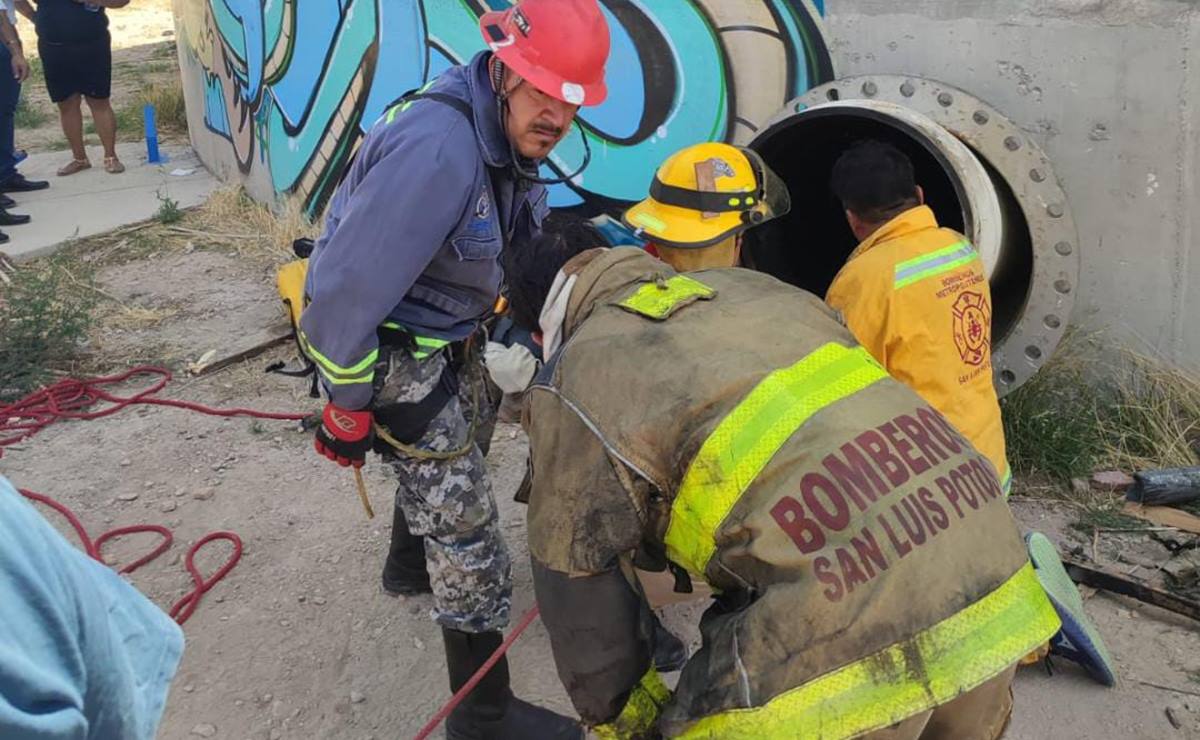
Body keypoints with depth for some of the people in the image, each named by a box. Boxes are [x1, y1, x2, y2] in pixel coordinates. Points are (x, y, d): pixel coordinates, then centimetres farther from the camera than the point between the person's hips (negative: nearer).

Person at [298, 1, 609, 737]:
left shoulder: (510, 132, -4)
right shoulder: (438, 149, -33)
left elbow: (514, 242, 11)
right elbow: (351, 281, -31)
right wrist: (348, 402, -21)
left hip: (446, 337, 10)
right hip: (391, 349, -10)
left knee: (446, 456, 33)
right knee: (463, 516, -3)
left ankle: (409, 563, 64)